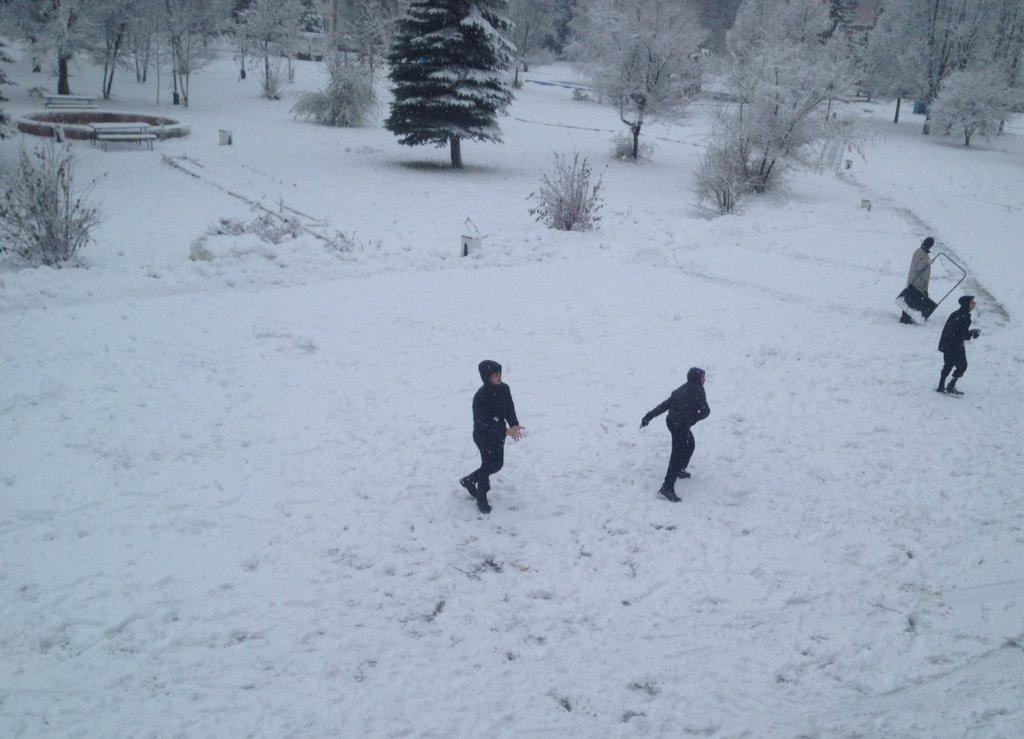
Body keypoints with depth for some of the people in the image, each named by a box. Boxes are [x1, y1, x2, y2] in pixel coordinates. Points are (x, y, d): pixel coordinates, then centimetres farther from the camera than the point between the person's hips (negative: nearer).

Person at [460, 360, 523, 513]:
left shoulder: (504, 389, -6)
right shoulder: (480, 397, -28)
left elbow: (510, 409, 3)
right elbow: (484, 423, -28)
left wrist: (514, 425, -17)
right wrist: (506, 431, -33)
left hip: (498, 434, 7)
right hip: (484, 436, -7)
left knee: (498, 464, 19)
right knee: (488, 465, 2)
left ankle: (469, 480, 41)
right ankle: (481, 499, 23)